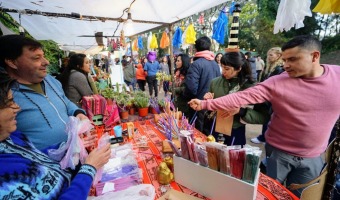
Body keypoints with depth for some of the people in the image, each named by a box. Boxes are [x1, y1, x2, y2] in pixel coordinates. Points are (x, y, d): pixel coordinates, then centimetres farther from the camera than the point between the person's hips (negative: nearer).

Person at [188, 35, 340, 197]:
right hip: (279, 152, -2)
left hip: (313, 157, 3)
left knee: (297, 195, 22)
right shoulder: (277, 83, -19)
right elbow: (242, 97, -26)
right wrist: (205, 104, -33)